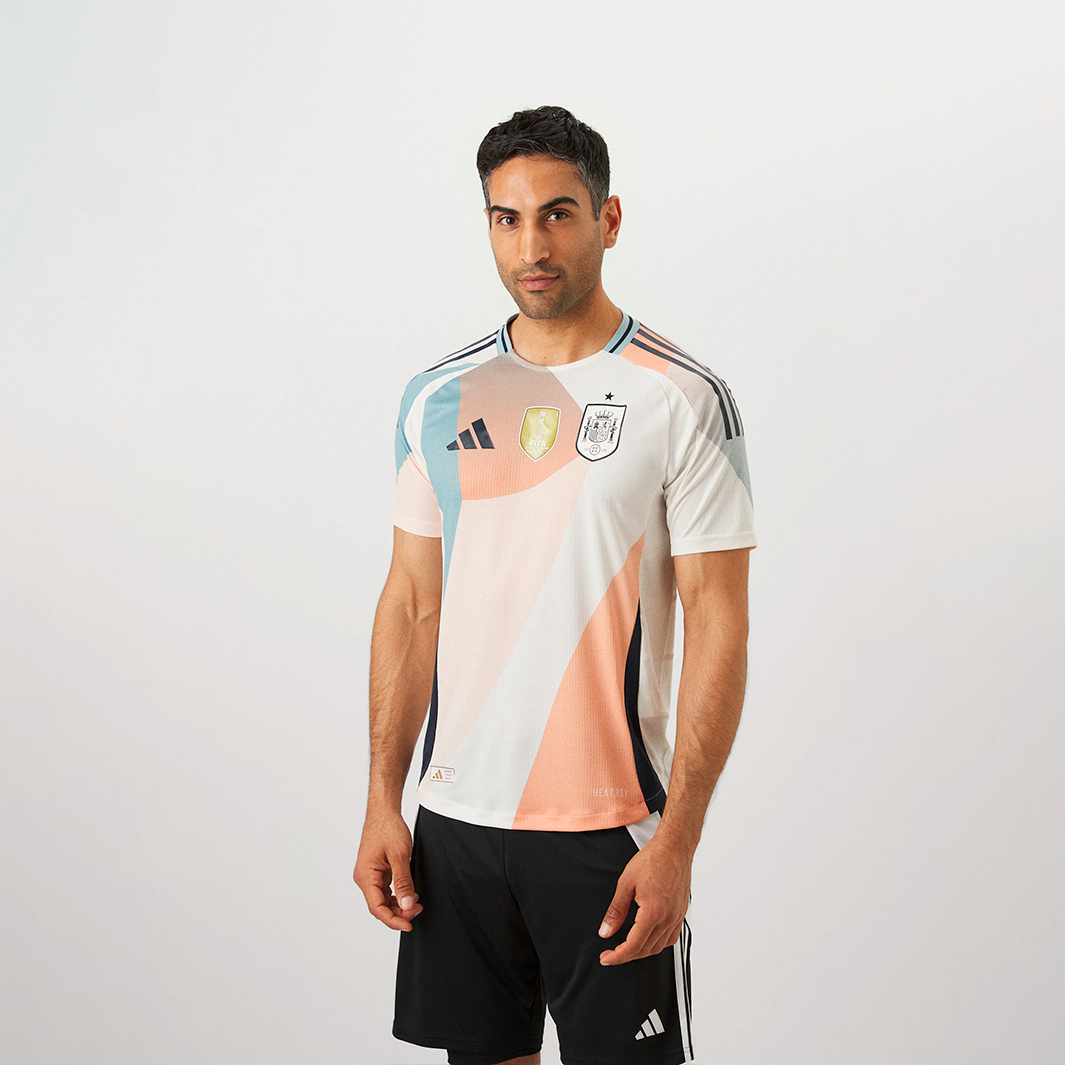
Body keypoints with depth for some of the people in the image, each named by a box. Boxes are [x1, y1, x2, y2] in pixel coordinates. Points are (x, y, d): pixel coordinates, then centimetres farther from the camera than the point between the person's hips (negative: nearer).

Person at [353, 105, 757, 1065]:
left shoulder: (684, 400, -7)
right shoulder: (441, 398, 7)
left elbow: (718, 625, -9)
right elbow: (413, 604, 10)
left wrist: (677, 841, -15)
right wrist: (383, 801, 5)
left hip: (611, 827, -4)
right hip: (455, 816, 4)